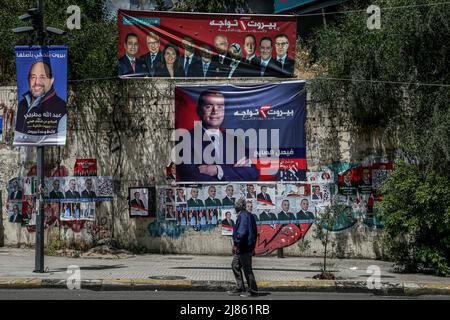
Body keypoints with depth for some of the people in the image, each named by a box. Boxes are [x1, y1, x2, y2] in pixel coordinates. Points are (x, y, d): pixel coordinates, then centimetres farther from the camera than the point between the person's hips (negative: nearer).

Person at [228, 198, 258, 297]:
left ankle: (253, 291, 1)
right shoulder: (249, 215, 17)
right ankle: (239, 288, 18)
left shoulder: (243, 215, -15)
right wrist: (253, 246, 26)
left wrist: (236, 244, -22)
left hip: (244, 247, -11)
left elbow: (242, 231, -25)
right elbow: (255, 232, 22)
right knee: (235, 265, 16)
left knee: (247, 269, -5)